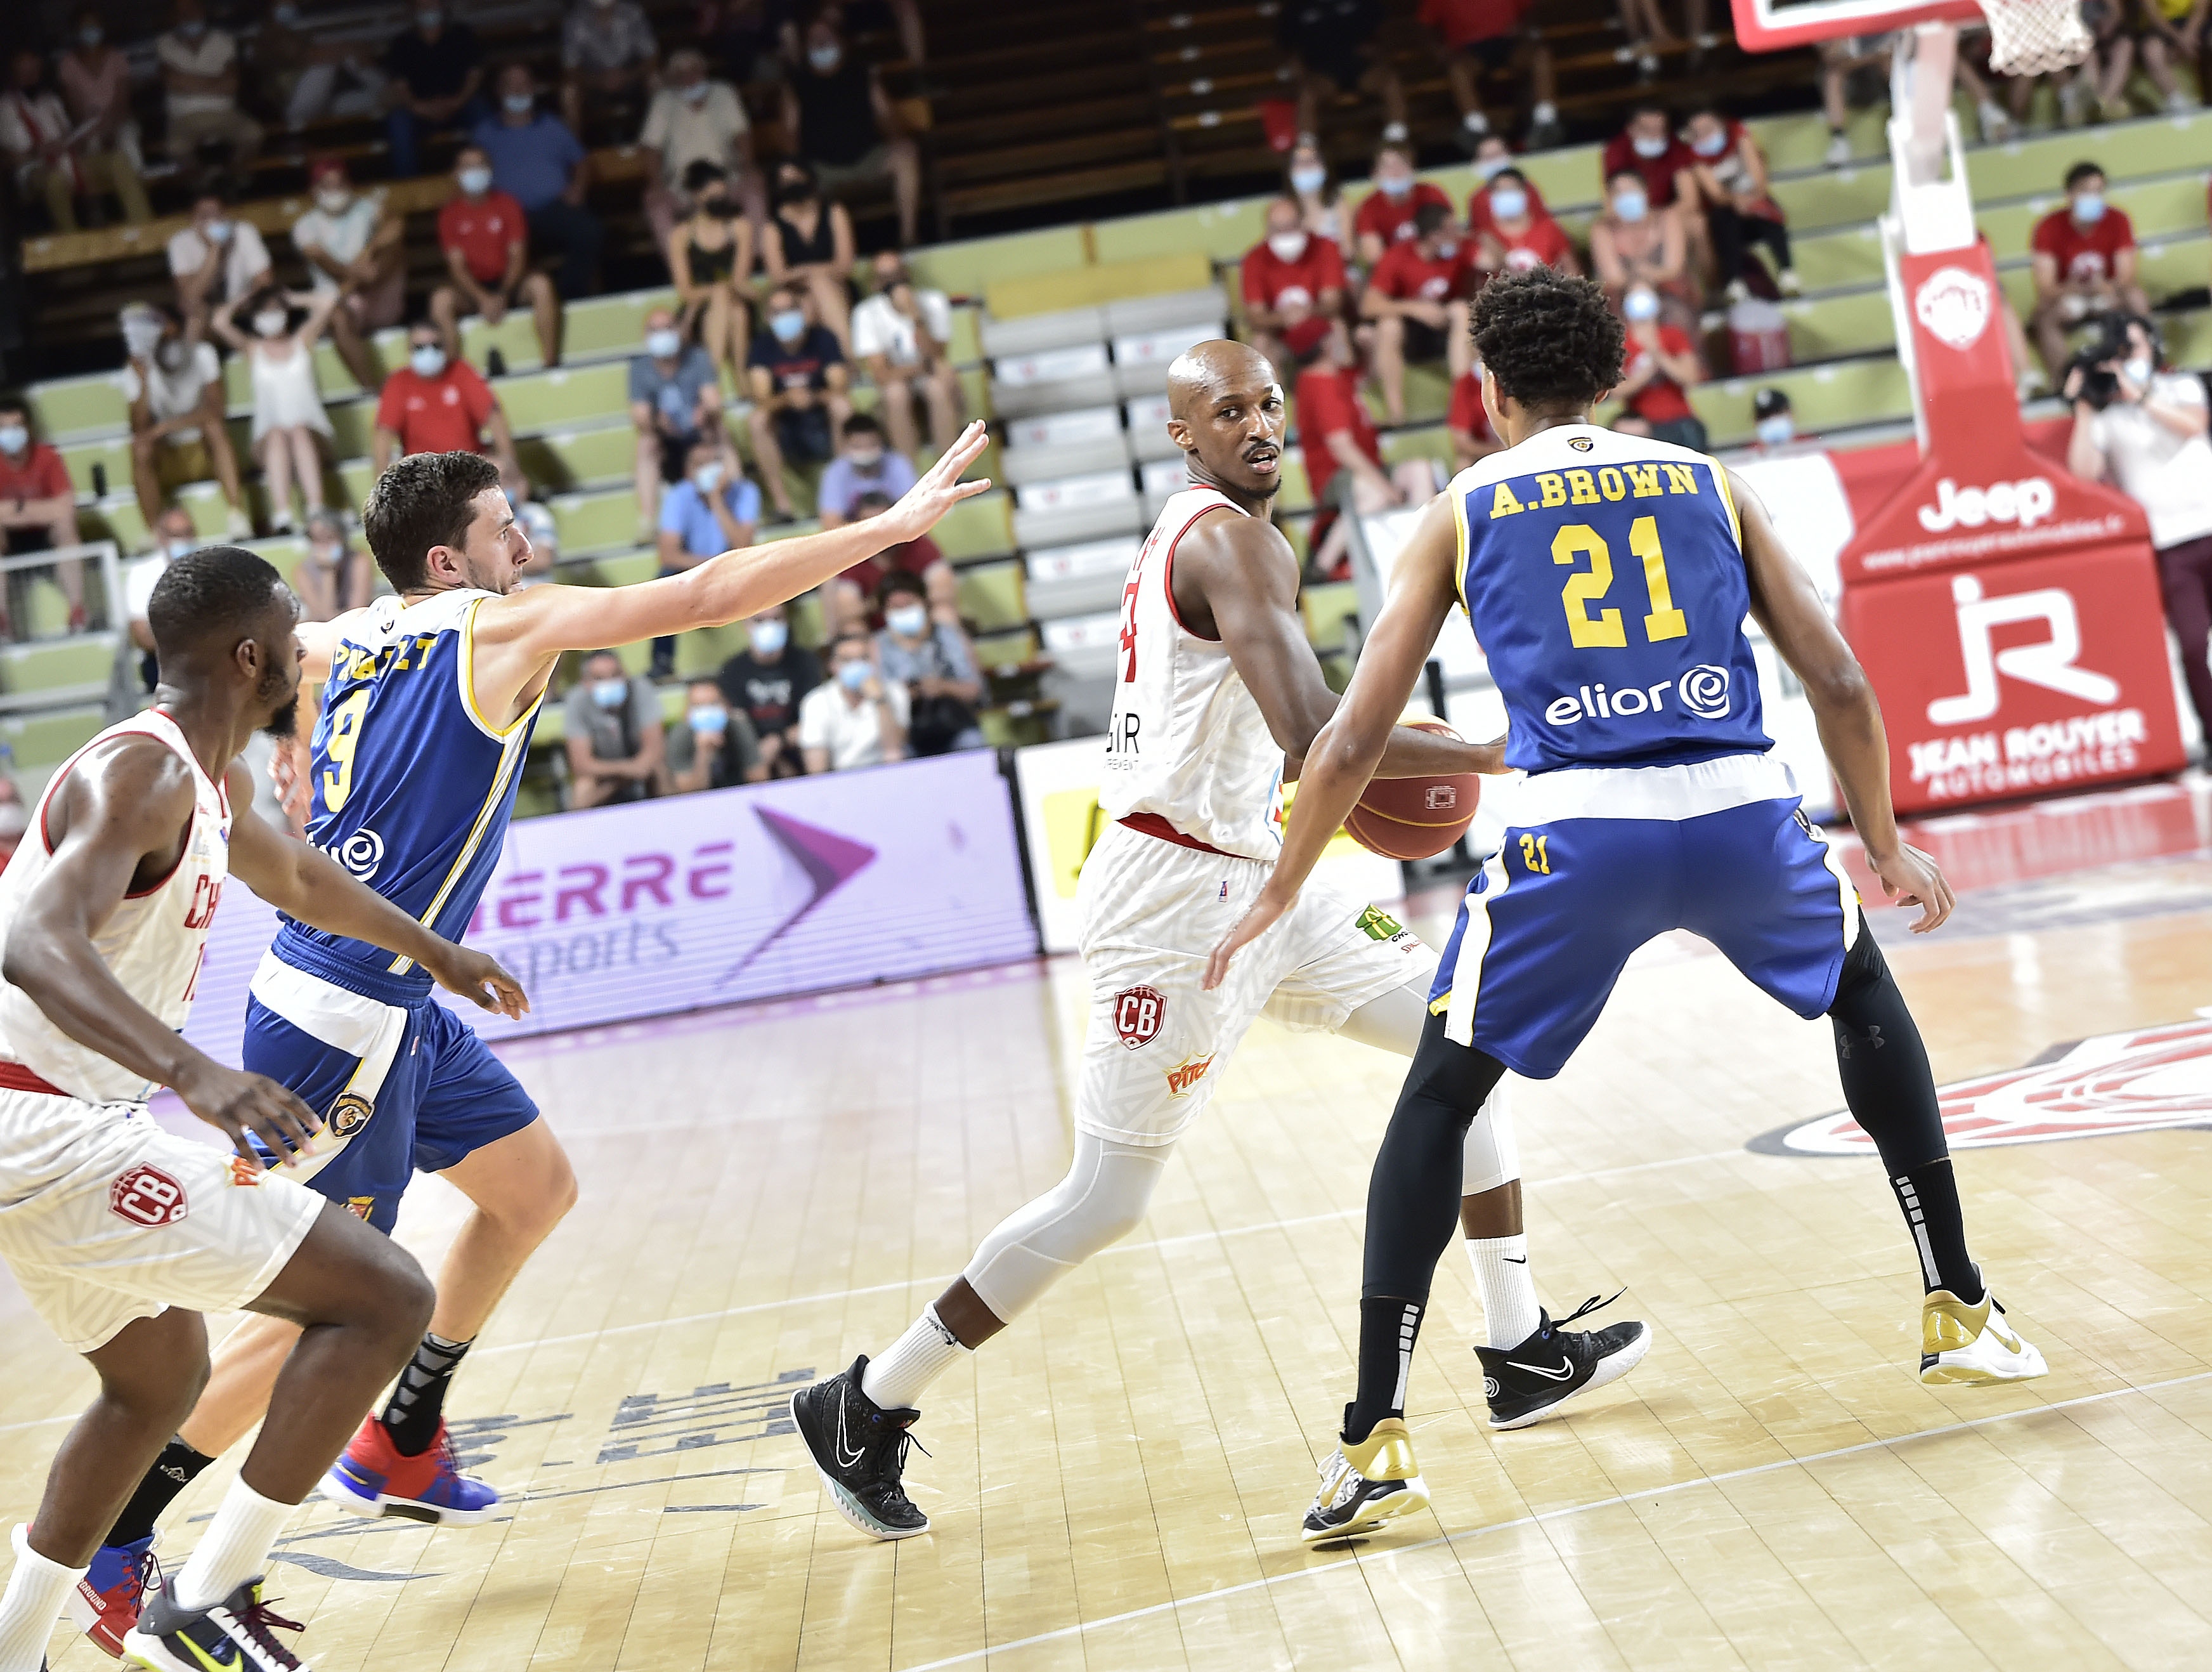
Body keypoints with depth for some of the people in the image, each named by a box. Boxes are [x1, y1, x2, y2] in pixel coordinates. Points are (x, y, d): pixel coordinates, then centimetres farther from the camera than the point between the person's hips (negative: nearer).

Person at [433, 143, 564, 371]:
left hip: (508, 283, 1)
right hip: (473, 290, -1)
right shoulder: (451, 213, 1)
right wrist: (483, 299, -23)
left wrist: (502, 296, -20)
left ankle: (551, 365, -29)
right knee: (441, 299, -32)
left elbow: (517, 256, -3)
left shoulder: (507, 204, 3)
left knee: (541, 285, -30)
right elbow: (457, 265, -6)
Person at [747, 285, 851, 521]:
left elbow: (839, 390, -18)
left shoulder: (823, 340, -7)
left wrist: (814, 396, -39)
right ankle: (782, 505, -28)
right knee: (757, 420, -28)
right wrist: (787, 399, -40)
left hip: (825, 430, -1)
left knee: (842, 407, -31)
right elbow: (761, 399, -18)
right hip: (787, 434, 1)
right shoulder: (761, 347, -6)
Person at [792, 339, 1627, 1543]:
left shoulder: (1186, 535, 15)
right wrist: (1491, 757, -21)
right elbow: (1314, 740, -28)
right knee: (1106, 1203, -6)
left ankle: (1522, 1352, 14)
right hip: (1179, 894, -10)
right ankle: (866, 1407, 7)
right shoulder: (1233, 540, -16)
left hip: (1254, 877, 10)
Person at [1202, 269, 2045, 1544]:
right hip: (1745, 813, 2)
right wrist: (1885, 846, 28)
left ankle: (1377, 1438, 4)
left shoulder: (1463, 511, 15)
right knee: (1868, 998, 32)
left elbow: (1358, 741, 11)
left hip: (1579, 828, -2)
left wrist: (1280, 895, 22)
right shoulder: (1707, 483, 19)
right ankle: (1964, 1312, 32)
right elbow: (1840, 687, 15)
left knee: (1437, 1101, 14)